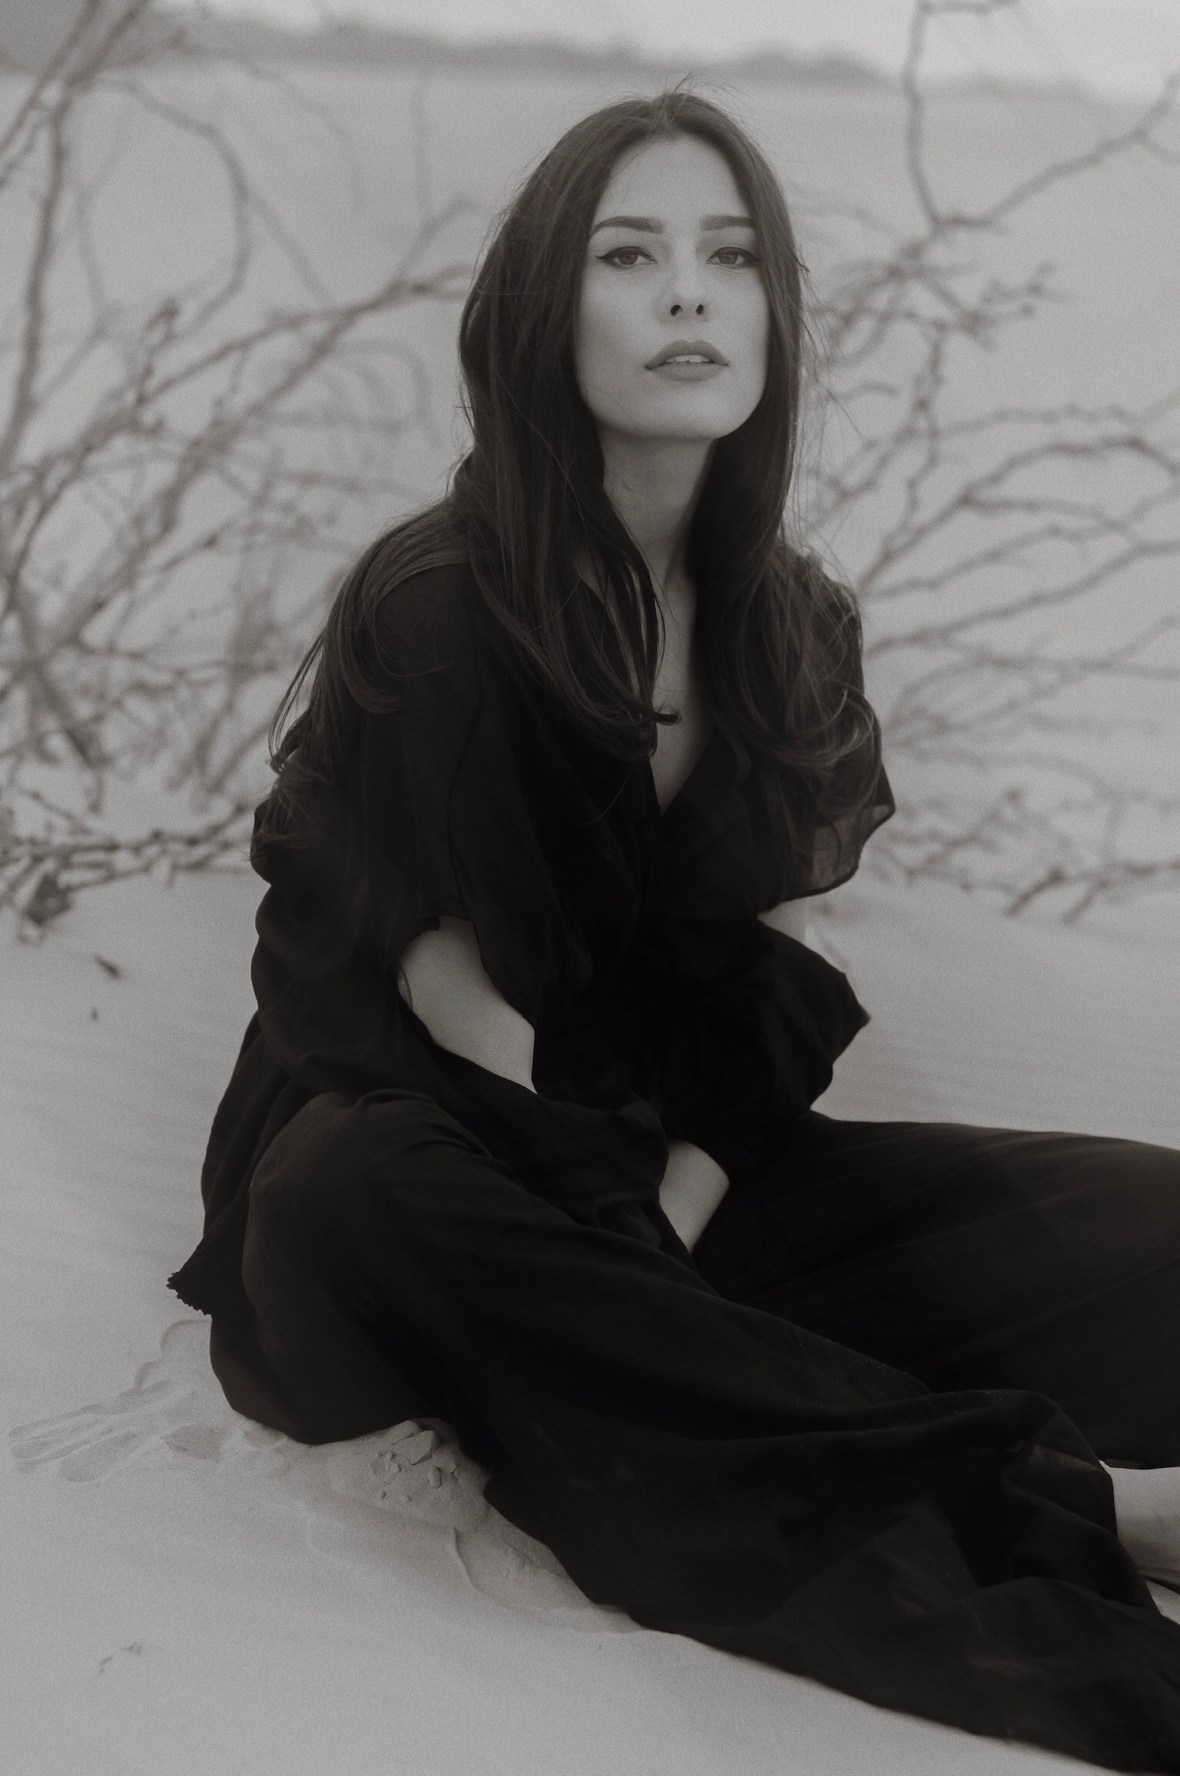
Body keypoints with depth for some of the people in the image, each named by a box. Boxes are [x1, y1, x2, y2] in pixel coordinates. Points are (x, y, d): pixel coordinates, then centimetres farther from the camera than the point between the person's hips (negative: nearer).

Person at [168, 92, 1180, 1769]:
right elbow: (447, 993, -11)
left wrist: (681, 1207, -15)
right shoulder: (433, 609, -11)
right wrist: (623, 1235, -18)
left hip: (698, 1169, 4)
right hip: (443, 1157, -4)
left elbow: (779, 974, 1)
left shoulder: (794, 625, 4)